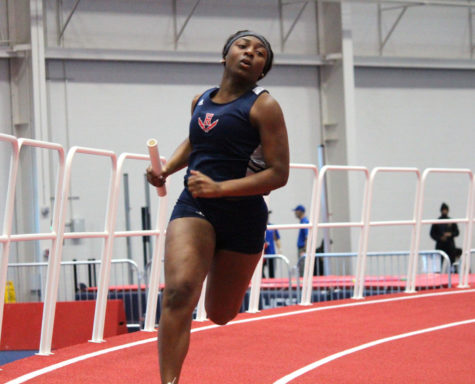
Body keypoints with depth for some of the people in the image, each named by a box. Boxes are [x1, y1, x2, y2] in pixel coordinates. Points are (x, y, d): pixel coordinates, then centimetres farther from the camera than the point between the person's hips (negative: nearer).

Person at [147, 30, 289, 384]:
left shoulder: (263, 107, -6)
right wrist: (166, 169, 10)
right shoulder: (201, 101, 9)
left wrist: (220, 188, -22)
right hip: (193, 207, 2)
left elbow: (278, 174, -13)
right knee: (179, 291, -25)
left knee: (219, 315, 13)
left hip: (242, 216, -2)